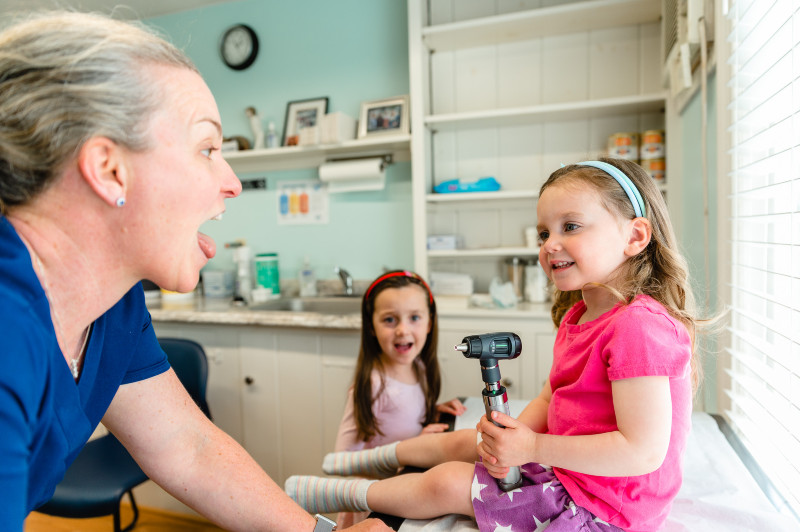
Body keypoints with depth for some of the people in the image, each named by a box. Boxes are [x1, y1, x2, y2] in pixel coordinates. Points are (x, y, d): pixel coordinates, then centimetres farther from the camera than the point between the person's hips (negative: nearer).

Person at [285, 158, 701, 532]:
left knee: (447, 484, -8)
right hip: (565, 468, 9)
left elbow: (644, 452, -32)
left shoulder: (638, 329, -30)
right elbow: (549, 399, 6)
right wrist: (514, 433, -14)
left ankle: (348, 493, 16)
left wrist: (532, 448, -26)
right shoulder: (578, 316, 3)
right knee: (461, 441, 17)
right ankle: (372, 458, 41)